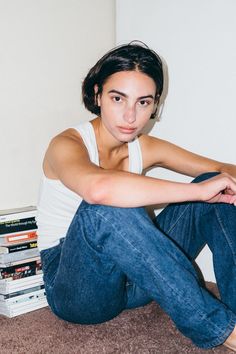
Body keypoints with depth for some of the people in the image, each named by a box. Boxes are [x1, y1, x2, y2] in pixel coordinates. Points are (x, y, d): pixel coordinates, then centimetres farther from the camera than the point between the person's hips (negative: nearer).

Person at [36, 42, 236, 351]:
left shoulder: (146, 148, 2)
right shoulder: (68, 145, -17)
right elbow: (98, 187, -43)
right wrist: (198, 190, -36)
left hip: (133, 276, 6)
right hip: (74, 287, -5)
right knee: (106, 210, -39)